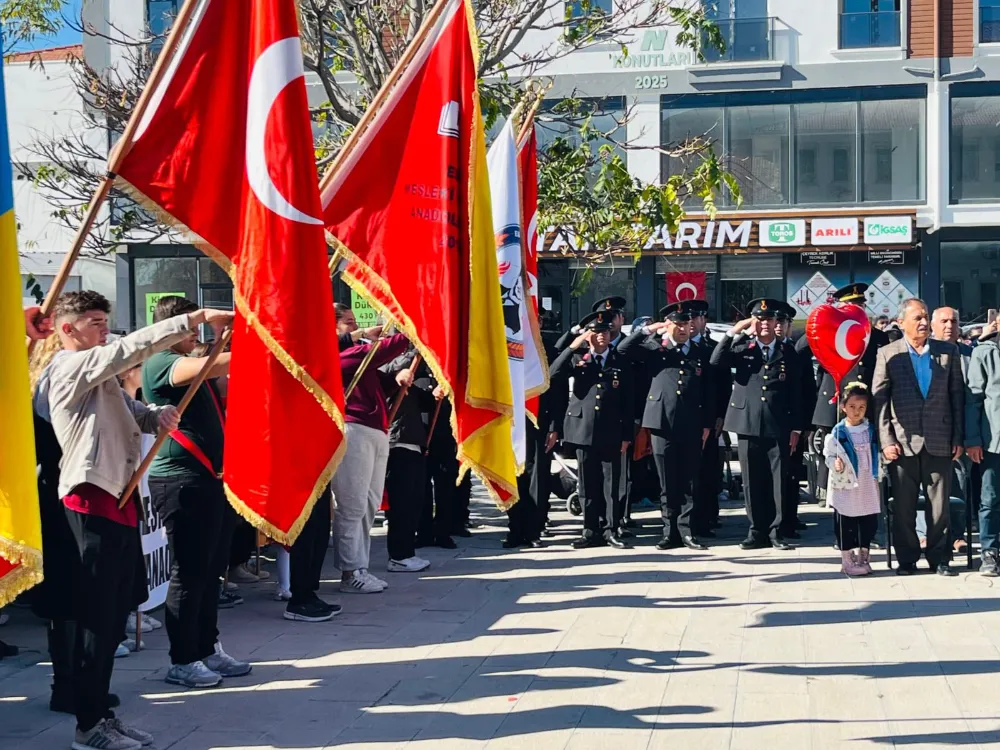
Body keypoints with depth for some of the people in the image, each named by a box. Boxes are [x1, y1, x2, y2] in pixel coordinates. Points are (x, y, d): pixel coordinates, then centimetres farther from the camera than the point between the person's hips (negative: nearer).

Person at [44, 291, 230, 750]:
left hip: (118, 500, 10)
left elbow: (131, 414, 24)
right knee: (96, 617, -5)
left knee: (114, 617, 12)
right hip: (93, 501, -10)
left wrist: (156, 415, -1)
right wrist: (198, 317, -23)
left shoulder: (98, 375, 23)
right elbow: (134, 347, -20)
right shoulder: (71, 366, -7)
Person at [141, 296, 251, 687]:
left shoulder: (194, 364, 21)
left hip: (210, 478, 9)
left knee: (209, 570, 13)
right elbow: (209, 366, -27)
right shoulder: (158, 362, -10)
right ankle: (182, 661, 4)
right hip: (180, 480, -9)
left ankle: (208, 649, 22)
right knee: (188, 573, -4)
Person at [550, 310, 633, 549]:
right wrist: (573, 347, -14)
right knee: (588, 484, 5)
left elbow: (627, 401, 5)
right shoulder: (578, 358, 6)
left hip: (611, 432, 0)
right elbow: (552, 373, -10)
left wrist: (626, 435, 1)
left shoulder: (621, 362, 6)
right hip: (584, 429, 0)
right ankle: (591, 531, 11)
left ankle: (609, 529, 9)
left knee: (611, 483, 2)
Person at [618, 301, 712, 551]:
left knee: (689, 482, 3)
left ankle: (687, 531, 9)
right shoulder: (656, 350, 7)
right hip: (663, 425, -1)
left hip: (691, 428, 1)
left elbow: (707, 392, 12)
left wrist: (707, 425, 6)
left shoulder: (700, 354, 12)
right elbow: (623, 349, -5)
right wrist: (648, 330, -8)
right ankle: (670, 532, 10)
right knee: (667, 483, 4)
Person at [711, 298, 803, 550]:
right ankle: (757, 531, 12)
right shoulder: (742, 348, 8)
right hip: (748, 425, 0)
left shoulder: (787, 353, 8)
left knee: (778, 481, 0)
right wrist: (734, 331, -12)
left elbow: (795, 393, 8)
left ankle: (776, 532, 7)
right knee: (752, 482, 4)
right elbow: (716, 361, -10)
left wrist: (795, 428, 4)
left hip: (778, 427, 0)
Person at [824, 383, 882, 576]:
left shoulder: (871, 430, 6)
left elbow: (877, 453, 14)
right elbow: (829, 454, -2)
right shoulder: (838, 432, -4)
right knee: (846, 523, 1)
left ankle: (864, 556, 22)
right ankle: (848, 560, 9)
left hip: (868, 485, 4)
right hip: (845, 485, -4)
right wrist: (835, 463, -21)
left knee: (869, 523, 8)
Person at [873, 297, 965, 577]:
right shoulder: (888, 354, 2)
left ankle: (939, 558, 16)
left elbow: (957, 395, 7)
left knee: (939, 504, 5)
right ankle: (907, 559, 15)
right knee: (903, 506, 4)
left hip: (939, 442, 1)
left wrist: (958, 438, 2)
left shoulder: (948, 351, 7)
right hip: (902, 442, -1)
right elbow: (878, 399, 0)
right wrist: (886, 440, -7)